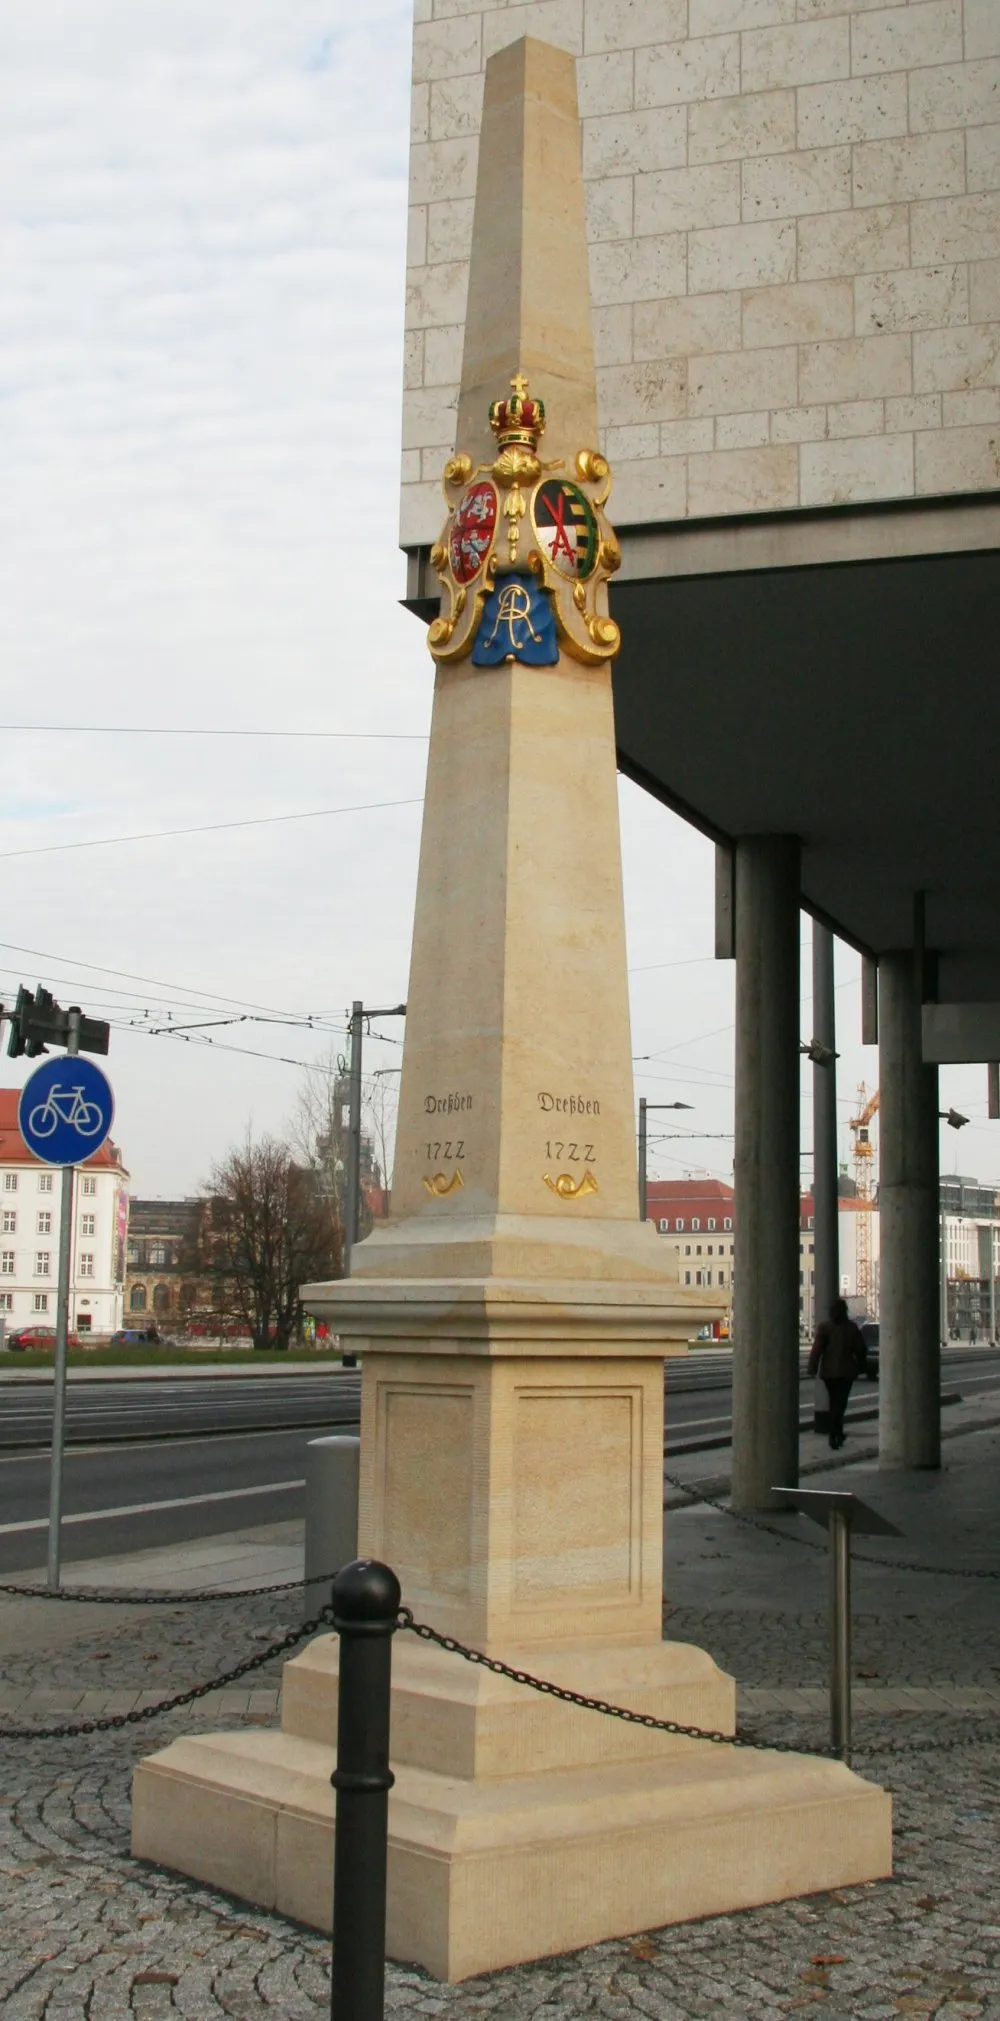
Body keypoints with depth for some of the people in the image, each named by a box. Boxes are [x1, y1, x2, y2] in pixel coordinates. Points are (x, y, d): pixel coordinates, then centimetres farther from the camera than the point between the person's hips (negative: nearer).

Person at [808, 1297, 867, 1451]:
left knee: (834, 1402, 16)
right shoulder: (852, 1327, 0)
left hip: (829, 1371, 0)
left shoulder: (824, 1326, -6)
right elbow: (861, 1350, 4)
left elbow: (817, 1349, -11)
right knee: (840, 1403, 0)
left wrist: (813, 1367, -7)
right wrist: (860, 1366, 17)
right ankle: (835, 1435, -13)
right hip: (847, 1370, 0)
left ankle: (837, 1434, 24)